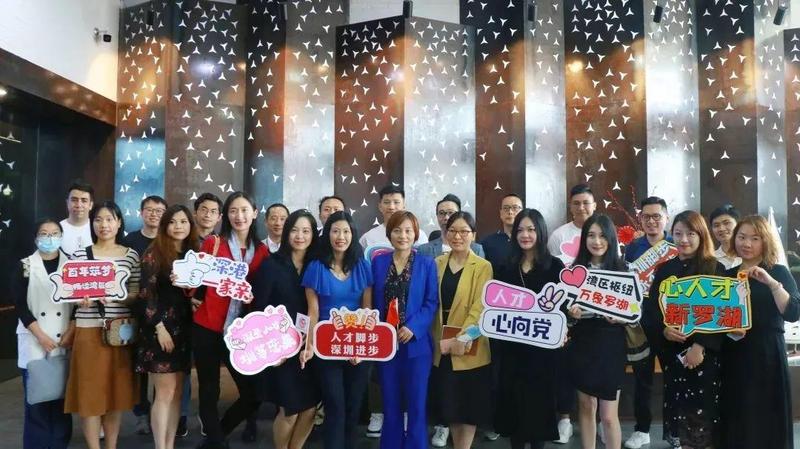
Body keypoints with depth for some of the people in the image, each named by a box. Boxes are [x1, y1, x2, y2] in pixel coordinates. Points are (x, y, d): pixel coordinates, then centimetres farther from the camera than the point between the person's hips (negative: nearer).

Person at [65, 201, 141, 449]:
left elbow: (136, 294, 3)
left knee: (117, 390, 9)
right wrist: (81, 299, -18)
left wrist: (115, 297, -15)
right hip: (89, 330, -1)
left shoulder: (131, 255, 4)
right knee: (90, 391, 3)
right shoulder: (80, 254, 2)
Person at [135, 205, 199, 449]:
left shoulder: (193, 254, 11)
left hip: (184, 329, 6)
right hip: (160, 328, -5)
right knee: (165, 392, -5)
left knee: (177, 392, 8)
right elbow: (146, 292, -11)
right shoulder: (154, 253, -5)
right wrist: (159, 327, -16)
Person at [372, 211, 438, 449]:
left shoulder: (427, 264, -2)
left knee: (416, 404, 5)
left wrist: (413, 327, -17)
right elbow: (374, 301, 7)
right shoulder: (378, 262, 5)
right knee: (390, 403, 13)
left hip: (416, 342, -2)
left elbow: (432, 302, -5)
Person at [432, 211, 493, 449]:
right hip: (441, 347, 4)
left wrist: (461, 338, -21)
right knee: (450, 403, 13)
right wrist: (439, 339, -3)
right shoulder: (437, 264, 7)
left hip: (470, 348, -4)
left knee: (470, 405, 6)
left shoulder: (483, 267, -5)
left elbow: (479, 307, -12)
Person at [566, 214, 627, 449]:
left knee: (609, 415, 0)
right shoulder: (575, 269, 2)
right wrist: (571, 312, -13)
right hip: (582, 343, 2)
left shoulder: (622, 269, -3)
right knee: (586, 407, 14)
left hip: (610, 344, -2)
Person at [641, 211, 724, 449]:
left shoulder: (716, 269, -2)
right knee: (678, 407, 7)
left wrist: (701, 345, -18)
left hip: (705, 354, -3)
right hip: (672, 353, 3)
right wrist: (663, 330, -14)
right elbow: (649, 309, 5)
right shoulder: (664, 269, 8)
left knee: (703, 409, -2)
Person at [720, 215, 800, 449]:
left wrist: (771, 283, -24)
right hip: (733, 357, 3)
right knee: (736, 423, 8)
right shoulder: (727, 275, 9)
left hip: (767, 355, -3)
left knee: (766, 421, 1)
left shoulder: (778, 272, 0)